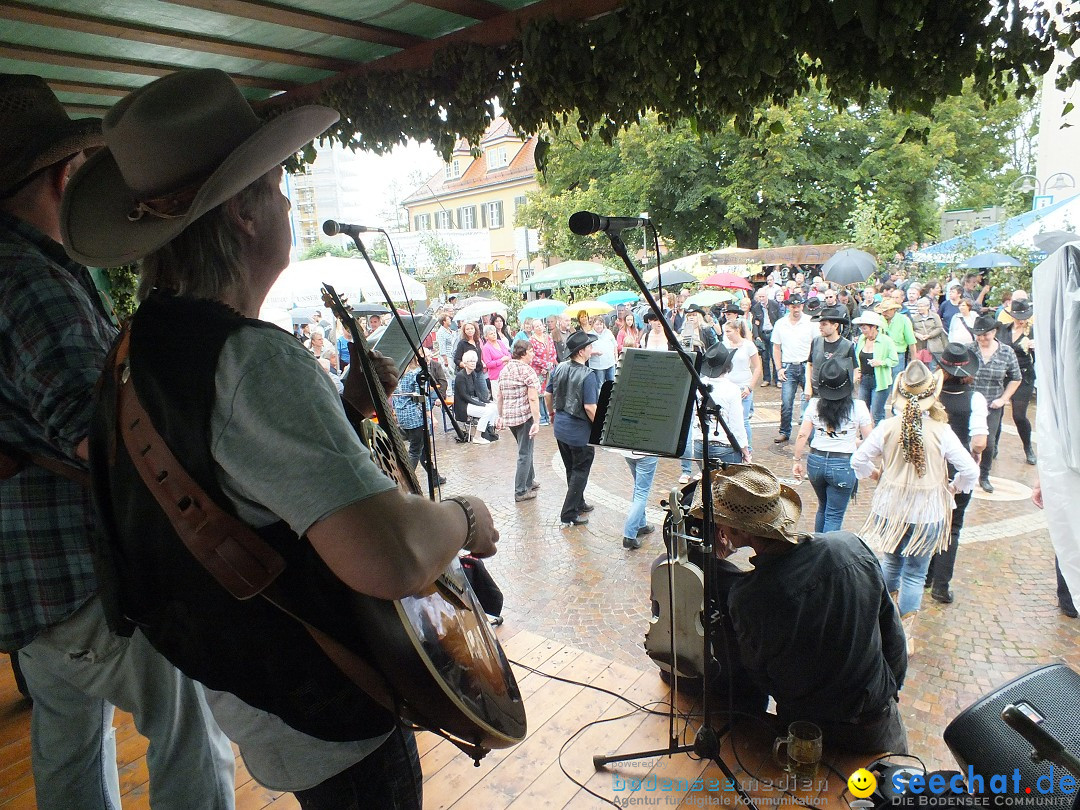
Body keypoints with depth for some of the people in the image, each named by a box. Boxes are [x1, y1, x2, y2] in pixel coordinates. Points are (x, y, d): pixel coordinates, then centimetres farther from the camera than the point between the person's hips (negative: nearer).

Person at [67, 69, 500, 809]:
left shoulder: (142, 345, 1)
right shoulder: (253, 360, -32)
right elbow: (393, 558, -43)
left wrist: (343, 410, 4)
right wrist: (464, 518, -22)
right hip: (329, 726, -9)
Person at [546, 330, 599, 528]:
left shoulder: (559, 368, -2)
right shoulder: (587, 375, -22)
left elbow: (548, 395, 7)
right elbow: (590, 407, -24)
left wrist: (552, 413, 24)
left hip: (560, 428, 7)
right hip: (580, 432, -7)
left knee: (571, 469, 22)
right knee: (580, 472, 8)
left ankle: (579, 504, 39)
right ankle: (568, 515, 11)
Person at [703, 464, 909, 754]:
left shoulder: (746, 596, -31)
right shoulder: (852, 546, -21)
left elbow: (758, 672, -10)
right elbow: (891, 629, -5)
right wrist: (890, 689, 14)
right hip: (878, 723, 3)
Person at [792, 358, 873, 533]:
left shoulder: (814, 404, -3)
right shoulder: (858, 407, -10)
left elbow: (802, 435, -3)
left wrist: (797, 461, 6)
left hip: (815, 461, 4)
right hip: (843, 465, -4)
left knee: (823, 508, 26)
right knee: (834, 516, 5)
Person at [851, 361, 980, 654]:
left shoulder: (888, 427, -10)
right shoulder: (941, 431, -14)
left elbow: (858, 460, -6)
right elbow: (971, 470, -13)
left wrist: (876, 475, 13)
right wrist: (954, 487, 6)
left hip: (890, 509, 2)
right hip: (927, 513, -2)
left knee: (891, 563, 24)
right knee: (915, 574, 8)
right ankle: (905, 636, 17)